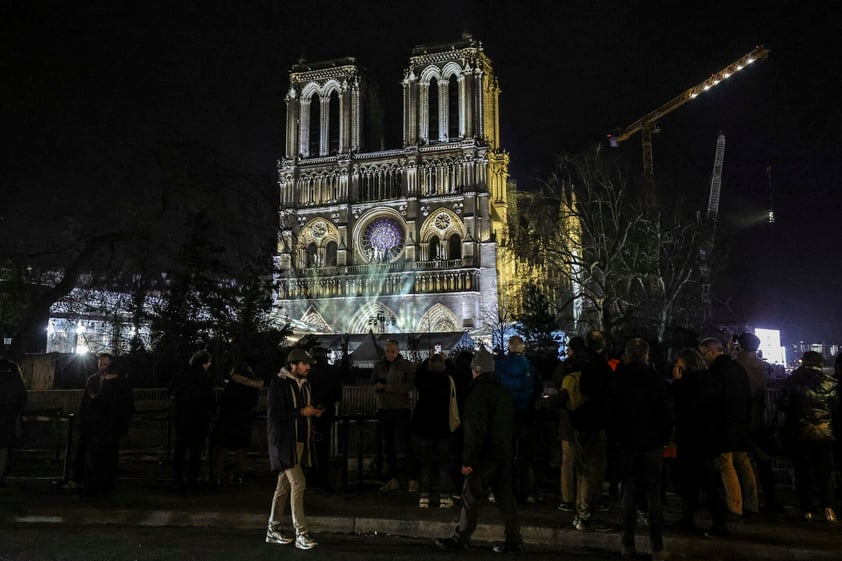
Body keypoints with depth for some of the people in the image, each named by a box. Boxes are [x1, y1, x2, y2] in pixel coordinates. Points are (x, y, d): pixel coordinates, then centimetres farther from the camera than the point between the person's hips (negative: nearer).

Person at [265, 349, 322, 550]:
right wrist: (300, 412, -17)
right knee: (298, 483, -12)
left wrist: (312, 412, 4)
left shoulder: (305, 384, 14)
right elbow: (273, 414, -17)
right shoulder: (279, 383, -11)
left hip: (300, 440, 8)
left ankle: (273, 529, 23)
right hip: (284, 441, -8)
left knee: (284, 485, 13)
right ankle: (301, 533, -7)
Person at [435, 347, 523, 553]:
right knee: (505, 495, 11)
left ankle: (460, 540, 8)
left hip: (485, 455, -8)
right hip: (504, 452, 8)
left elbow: (475, 430, -21)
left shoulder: (479, 393, -16)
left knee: (471, 497, 1)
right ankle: (514, 540, 13)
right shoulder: (503, 391, 12)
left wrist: (468, 460, -18)